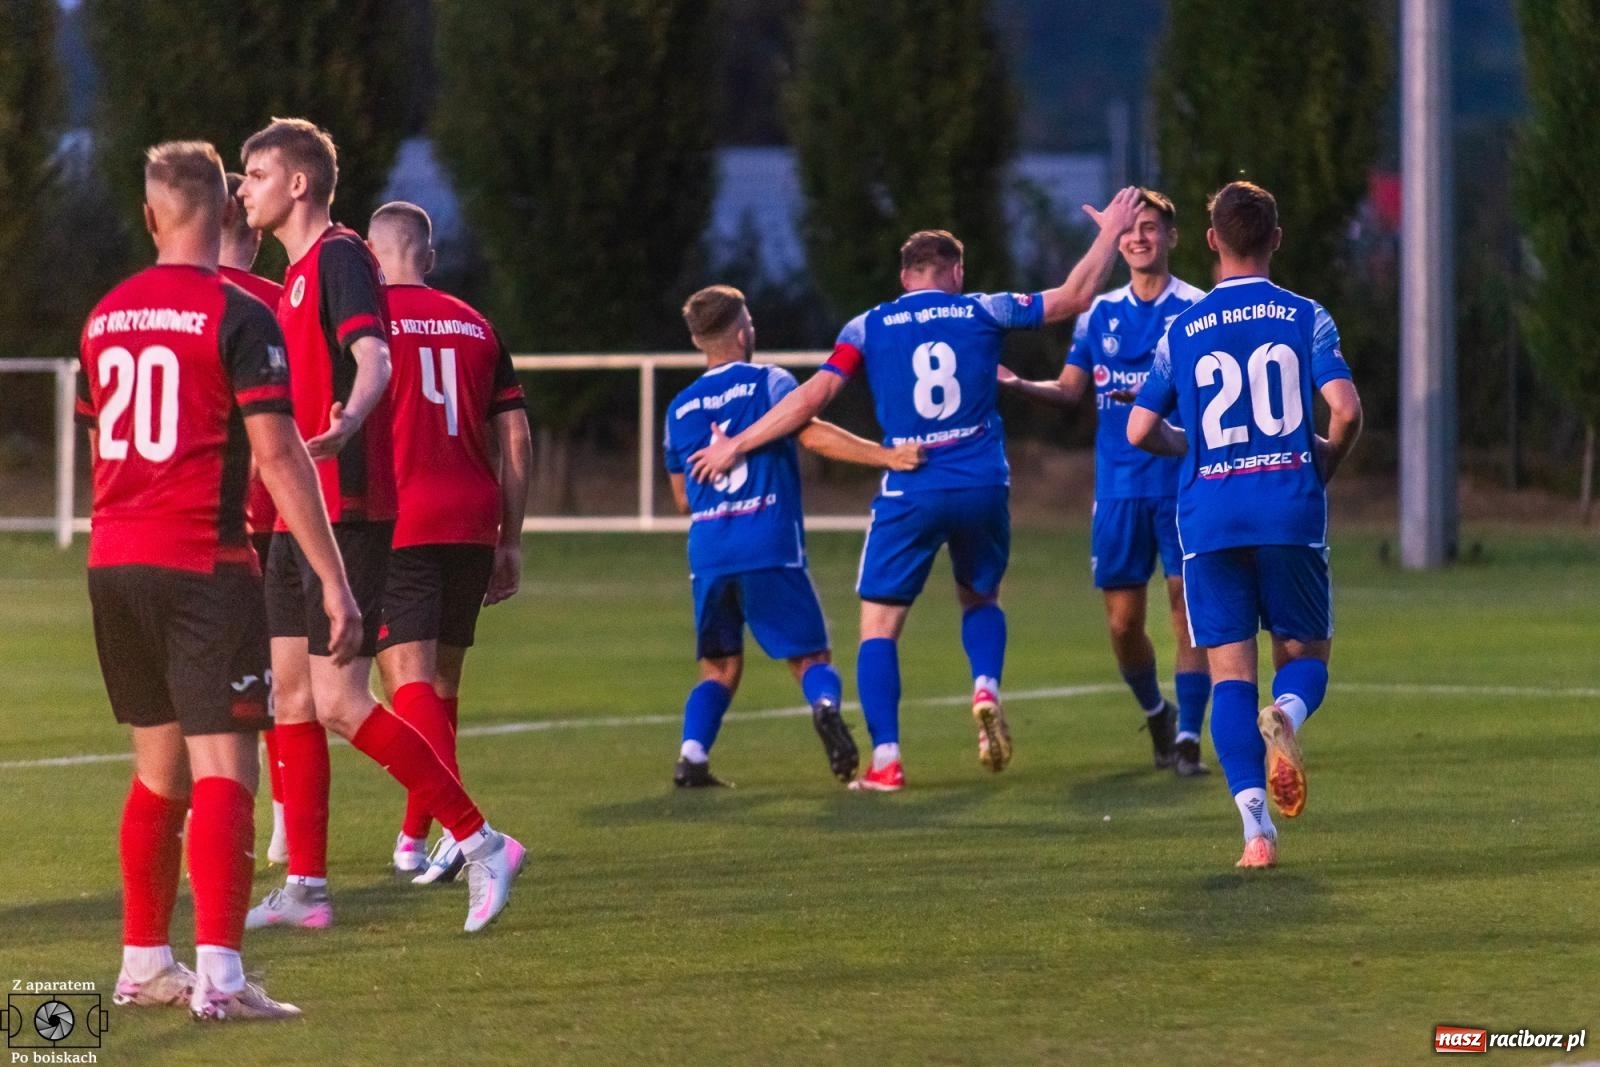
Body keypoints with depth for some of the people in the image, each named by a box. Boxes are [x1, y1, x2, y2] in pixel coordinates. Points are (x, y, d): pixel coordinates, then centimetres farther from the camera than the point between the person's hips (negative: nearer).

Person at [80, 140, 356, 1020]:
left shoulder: (106, 317, 11)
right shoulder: (236, 314, -9)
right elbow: (277, 456, -13)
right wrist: (333, 580, -12)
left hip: (113, 566, 7)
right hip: (203, 564, -6)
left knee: (160, 768, 17)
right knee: (224, 768, -7)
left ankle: (144, 964, 20)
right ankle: (219, 976, -15)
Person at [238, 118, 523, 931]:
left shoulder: (339, 258, -11)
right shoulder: (299, 271, 18)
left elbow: (374, 359, -28)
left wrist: (349, 421, -47)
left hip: (345, 512, -10)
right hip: (300, 514, 10)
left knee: (338, 702, -12)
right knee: (292, 692, 8)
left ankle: (480, 841, -5)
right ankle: (305, 886, 12)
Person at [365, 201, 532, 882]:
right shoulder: (477, 328, 12)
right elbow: (516, 440, 10)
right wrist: (509, 541, 15)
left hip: (395, 526, -5)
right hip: (471, 527, 5)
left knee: (410, 678, -9)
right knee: (442, 681, 15)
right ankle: (415, 837, 25)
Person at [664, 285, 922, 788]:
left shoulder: (679, 408, 15)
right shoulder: (767, 382, 1)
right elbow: (812, 433, -16)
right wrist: (885, 455, -22)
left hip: (707, 553, 4)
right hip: (770, 548, -4)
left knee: (719, 667, 15)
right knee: (811, 657, 2)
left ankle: (692, 755, -6)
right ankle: (825, 706, -31)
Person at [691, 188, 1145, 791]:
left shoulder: (869, 328, 3)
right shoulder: (982, 312, 6)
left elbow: (811, 398, -2)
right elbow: (1074, 297, 13)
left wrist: (737, 445, 6)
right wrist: (1110, 233, 27)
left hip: (910, 491, -2)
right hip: (983, 487, 2)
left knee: (879, 624, 5)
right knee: (980, 598, 26)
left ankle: (886, 759, -7)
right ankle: (987, 688, -3)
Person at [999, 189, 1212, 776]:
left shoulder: (1196, 309, -1)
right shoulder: (1101, 313, 11)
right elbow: (1071, 389, 11)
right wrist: (1016, 384, -6)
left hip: (1184, 484, -4)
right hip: (1118, 486, 4)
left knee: (1189, 611, -9)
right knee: (1123, 621, 5)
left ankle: (1187, 738, -6)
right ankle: (1155, 712, 29)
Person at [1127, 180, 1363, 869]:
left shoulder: (1182, 331, 6)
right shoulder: (1305, 318, 2)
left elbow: (1140, 430, 3)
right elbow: (1345, 409, -10)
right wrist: (1326, 461, 10)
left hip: (1209, 520, 1)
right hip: (1292, 513, -1)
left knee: (1230, 673, 3)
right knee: (1304, 655, 12)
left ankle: (1256, 830, -11)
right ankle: (1286, 715, -26)